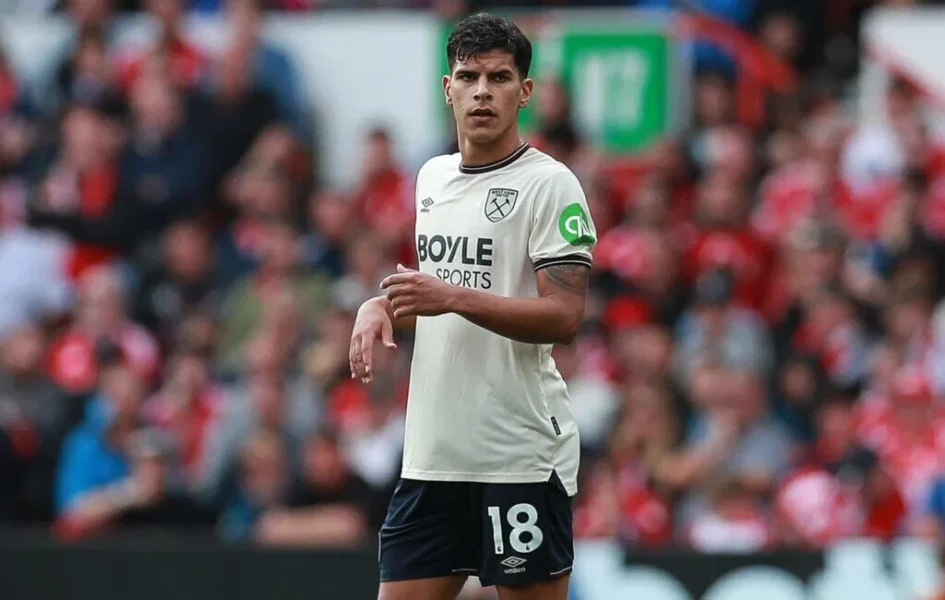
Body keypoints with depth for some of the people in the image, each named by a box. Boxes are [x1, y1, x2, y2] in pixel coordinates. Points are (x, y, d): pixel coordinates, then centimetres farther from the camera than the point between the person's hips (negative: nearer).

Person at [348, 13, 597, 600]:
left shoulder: (550, 183, -8)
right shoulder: (433, 177, 15)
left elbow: (564, 317, -16)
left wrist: (454, 298, -23)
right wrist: (384, 307, 8)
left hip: (523, 457, -7)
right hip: (432, 455, 7)